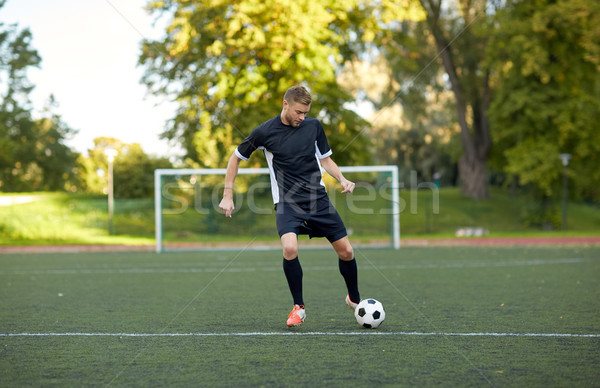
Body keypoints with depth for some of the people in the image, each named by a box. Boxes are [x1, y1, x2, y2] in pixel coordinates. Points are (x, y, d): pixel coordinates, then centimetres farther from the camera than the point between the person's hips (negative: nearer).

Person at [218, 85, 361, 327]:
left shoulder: (313, 126, 2)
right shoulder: (265, 132, -5)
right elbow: (236, 158, 7)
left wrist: (342, 180, -5)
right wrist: (227, 196, 3)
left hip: (318, 198, 3)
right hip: (286, 203, -3)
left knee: (346, 251, 2)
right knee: (290, 248, -27)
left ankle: (354, 298, 29)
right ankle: (299, 307, -7)